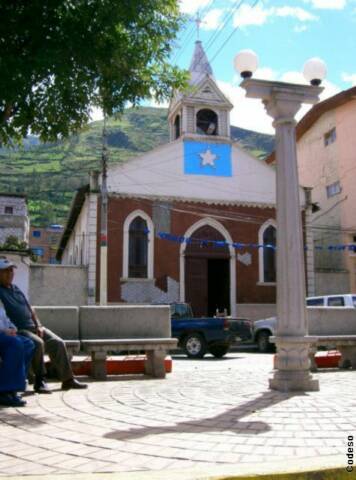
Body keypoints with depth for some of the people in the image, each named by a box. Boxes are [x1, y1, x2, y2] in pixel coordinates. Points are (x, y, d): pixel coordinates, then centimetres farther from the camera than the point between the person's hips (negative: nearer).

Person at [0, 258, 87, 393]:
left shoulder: (16, 289, 21)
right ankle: (40, 381, -23)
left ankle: (67, 379, -5)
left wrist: (39, 325, 9)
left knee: (58, 343, -9)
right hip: (17, 330, -7)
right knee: (38, 343, -34)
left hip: (32, 326, 8)